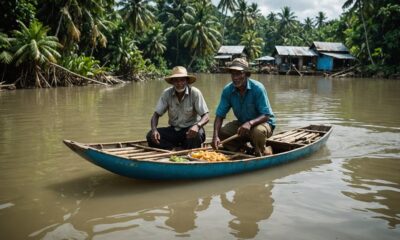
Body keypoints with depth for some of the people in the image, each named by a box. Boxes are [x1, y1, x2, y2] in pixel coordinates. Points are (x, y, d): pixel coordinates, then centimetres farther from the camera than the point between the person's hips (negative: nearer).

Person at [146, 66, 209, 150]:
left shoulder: (195, 93, -14)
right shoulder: (167, 93, -7)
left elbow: (205, 117, -17)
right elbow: (156, 114, -5)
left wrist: (197, 126, -40)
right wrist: (154, 130, -27)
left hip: (190, 130, -2)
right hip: (173, 130, 3)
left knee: (197, 134, -36)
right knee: (150, 136, -20)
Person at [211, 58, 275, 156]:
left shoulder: (257, 88, -24)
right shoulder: (227, 90, -12)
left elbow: (266, 116, -26)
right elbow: (219, 116, -13)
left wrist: (250, 123, -45)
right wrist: (215, 136, -30)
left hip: (263, 122, -4)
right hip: (242, 123, 4)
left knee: (258, 131, -38)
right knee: (221, 133, -19)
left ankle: (263, 154, -5)